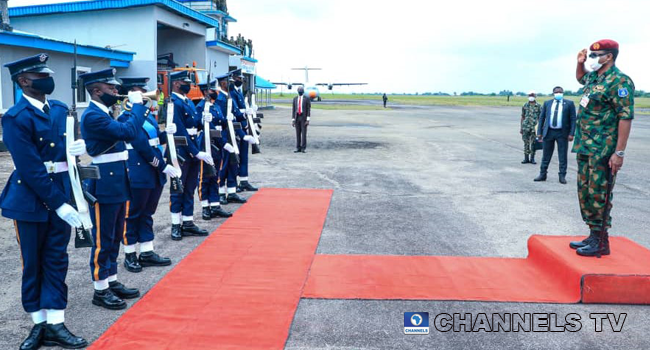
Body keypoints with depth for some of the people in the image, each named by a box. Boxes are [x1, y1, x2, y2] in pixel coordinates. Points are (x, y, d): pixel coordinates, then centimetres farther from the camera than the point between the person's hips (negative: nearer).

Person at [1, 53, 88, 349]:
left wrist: (80, 147, -10)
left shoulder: (60, 109, 8)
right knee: (33, 264, 8)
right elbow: (31, 169, -19)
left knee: (56, 261, 8)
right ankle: (39, 324, 21)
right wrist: (58, 204, -20)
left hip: (61, 196, 6)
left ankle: (55, 324, 15)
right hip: (31, 199, -5)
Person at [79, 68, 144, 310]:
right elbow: (129, 131, -26)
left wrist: (136, 107, 7)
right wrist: (137, 104, -14)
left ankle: (112, 281, 27)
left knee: (114, 237, 16)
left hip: (117, 183, 10)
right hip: (104, 185, -10)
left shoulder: (104, 114, 14)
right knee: (103, 239, 0)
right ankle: (101, 290, 11)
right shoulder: (93, 116, -17)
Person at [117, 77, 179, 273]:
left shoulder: (147, 114, 13)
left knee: (147, 213, 14)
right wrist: (164, 166, -19)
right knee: (132, 214, 4)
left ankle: (147, 253, 23)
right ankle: (130, 255, 15)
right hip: (138, 174, -8)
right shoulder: (126, 118, -14)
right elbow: (142, 146, -20)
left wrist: (166, 132, -4)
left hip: (155, 174, 8)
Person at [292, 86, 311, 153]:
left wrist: (308, 120, -14)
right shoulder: (295, 99, 8)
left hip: (304, 118, -3)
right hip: (297, 118, 3)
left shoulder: (307, 99, -3)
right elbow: (293, 110, 8)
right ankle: (298, 148, 9)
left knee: (304, 133, -4)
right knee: (298, 133, 4)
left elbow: (309, 109, -6)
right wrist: (293, 120, 3)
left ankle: (303, 148, 1)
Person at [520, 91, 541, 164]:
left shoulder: (538, 106, 2)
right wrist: (521, 127, 7)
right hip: (526, 127, 1)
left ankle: (532, 158, 11)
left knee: (533, 143, 2)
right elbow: (522, 117, 11)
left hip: (534, 127, -1)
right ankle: (526, 158, 12)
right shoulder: (525, 105, 8)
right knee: (526, 143, 4)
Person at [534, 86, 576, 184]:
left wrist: (571, 134, -9)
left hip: (562, 133, -2)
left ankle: (562, 176, 9)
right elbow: (541, 118, 10)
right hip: (549, 132, 2)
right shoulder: (547, 103, 9)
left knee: (563, 156, 2)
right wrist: (539, 132, 3)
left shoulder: (569, 103, 2)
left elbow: (573, 119, 0)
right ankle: (542, 175, 16)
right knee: (546, 155, 8)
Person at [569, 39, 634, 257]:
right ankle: (593, 236, 24)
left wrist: (619, 152, -22)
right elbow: (580, 78, 40)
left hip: (603, 150, -9)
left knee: (598, 194, -5)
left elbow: (626, 117, -19)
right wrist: (580, 63, 17)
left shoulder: (618, 81, -14)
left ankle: (601, 242, 5)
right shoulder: (594, 77, 14)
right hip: (585, 147, 10)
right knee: (585, 191, 13)